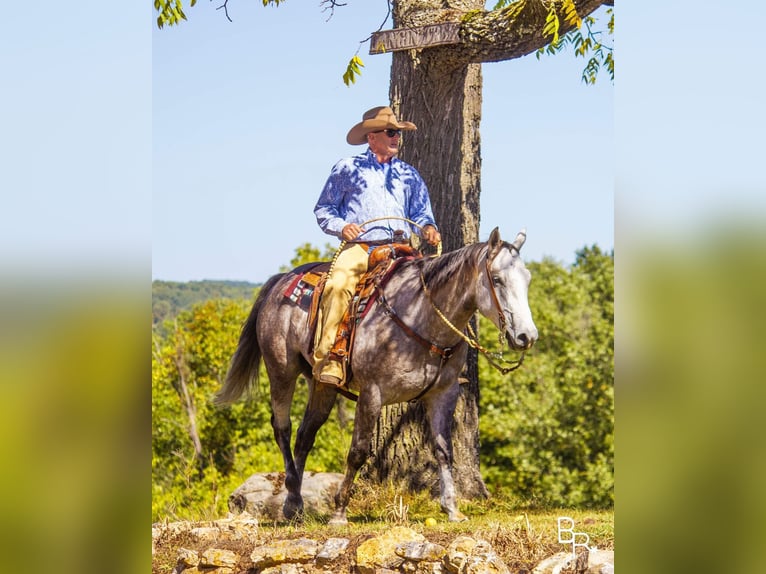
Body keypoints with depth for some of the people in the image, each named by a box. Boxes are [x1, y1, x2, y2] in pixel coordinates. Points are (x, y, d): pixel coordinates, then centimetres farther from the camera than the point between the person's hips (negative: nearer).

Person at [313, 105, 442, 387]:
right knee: (338, 286, -33)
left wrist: (428, 228, -1)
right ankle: (328, 362, -34)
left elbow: (421, 213, 23)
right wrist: (340, 226, -6)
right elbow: (323, 208, 15)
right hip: (358, 248, -3)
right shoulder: (347, 168, 13)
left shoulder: (409, 175, 22)